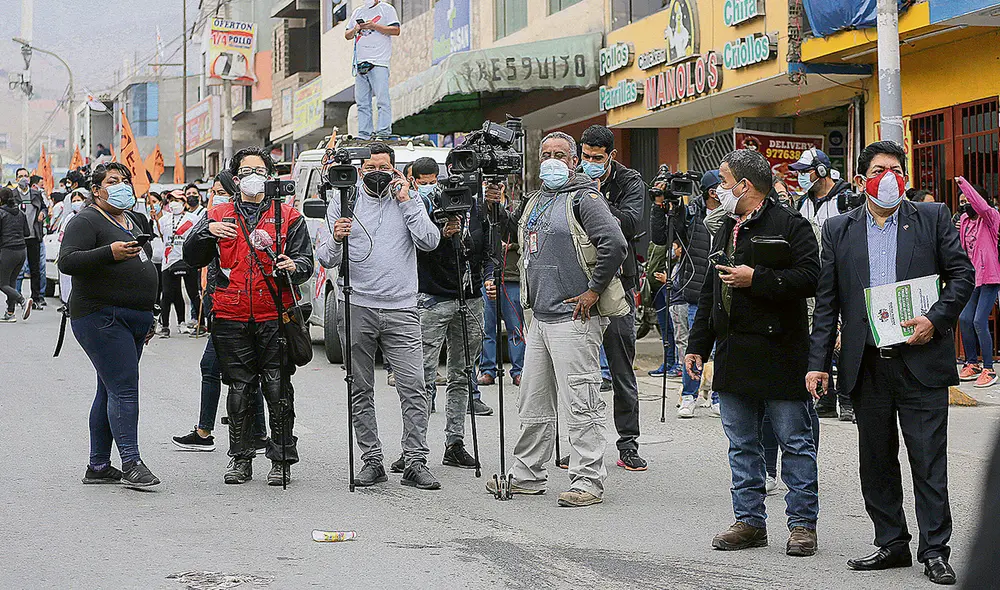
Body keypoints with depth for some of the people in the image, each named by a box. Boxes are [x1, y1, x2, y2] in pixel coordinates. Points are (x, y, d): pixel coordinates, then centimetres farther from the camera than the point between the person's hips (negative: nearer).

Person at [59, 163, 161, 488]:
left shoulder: (136, 220, 20)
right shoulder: (87, 220, -6)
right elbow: (67, 261, -18)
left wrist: (148, 318, 26)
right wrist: (110, 252, -30)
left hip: (134, 319, 9)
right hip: (101, 316, -9)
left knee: (111, 391, 10)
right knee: (124, 388, -15)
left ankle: (98, 466, 14)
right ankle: (131, 463, -17)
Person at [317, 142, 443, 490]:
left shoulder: (408, 201, 11)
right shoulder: (343, 201, 9)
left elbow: (430, 242, -4)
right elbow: (327, 258, 4)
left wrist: (406, 201, -5)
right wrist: (336, 239, -18)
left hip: (401, 309, 0)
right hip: (356, 308, 1)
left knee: (413, 386, -9)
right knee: (360, 391, 4)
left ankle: (415, 462, -6)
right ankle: (371, 461, 11)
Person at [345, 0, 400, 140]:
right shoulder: (357, 12, 22)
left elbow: (396, 30, -5)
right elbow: (347, 35, 23)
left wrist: (374, 26, -12)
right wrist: (355, 30, 0)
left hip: (379, 61, -6)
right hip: (360, 62, 6)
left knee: (382, 98, -11)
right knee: (362, 101, 3)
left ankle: (384, 131, -12)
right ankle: (364, 134, 5)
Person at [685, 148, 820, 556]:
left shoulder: (790, 224, -7)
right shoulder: (727, 229, 18)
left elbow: (809, 278, -19)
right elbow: (709, 293, 22)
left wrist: (756, 279, -20)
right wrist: (697, 345, 18)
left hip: (778, 353, -8)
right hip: (733, 355, 8)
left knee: (794, 442, 0)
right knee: (741, 444, 11)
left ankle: (802, 523, 8)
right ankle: (750, 521, 19)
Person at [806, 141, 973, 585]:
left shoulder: (933, 218, 6)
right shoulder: (838, 231, 9)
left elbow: (962, 274, 4)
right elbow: (826, 302, 8)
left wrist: (936, 319, -12)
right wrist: (818, 361, 1)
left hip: (921, 360, -3)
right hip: (867, 364, 3)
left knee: (929, 461, -2)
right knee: (875, 461, 9)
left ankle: (934, 551, 5)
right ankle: (891, 543, 21)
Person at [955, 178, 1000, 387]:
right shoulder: (965, 220, 12)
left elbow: (982, 207, -31)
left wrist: (963, 183, -27)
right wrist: (959, 231, 1)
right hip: (972, 276, 8)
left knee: (979, 321, -12)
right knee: (965, 319, 5)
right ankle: (972, 363, 21)